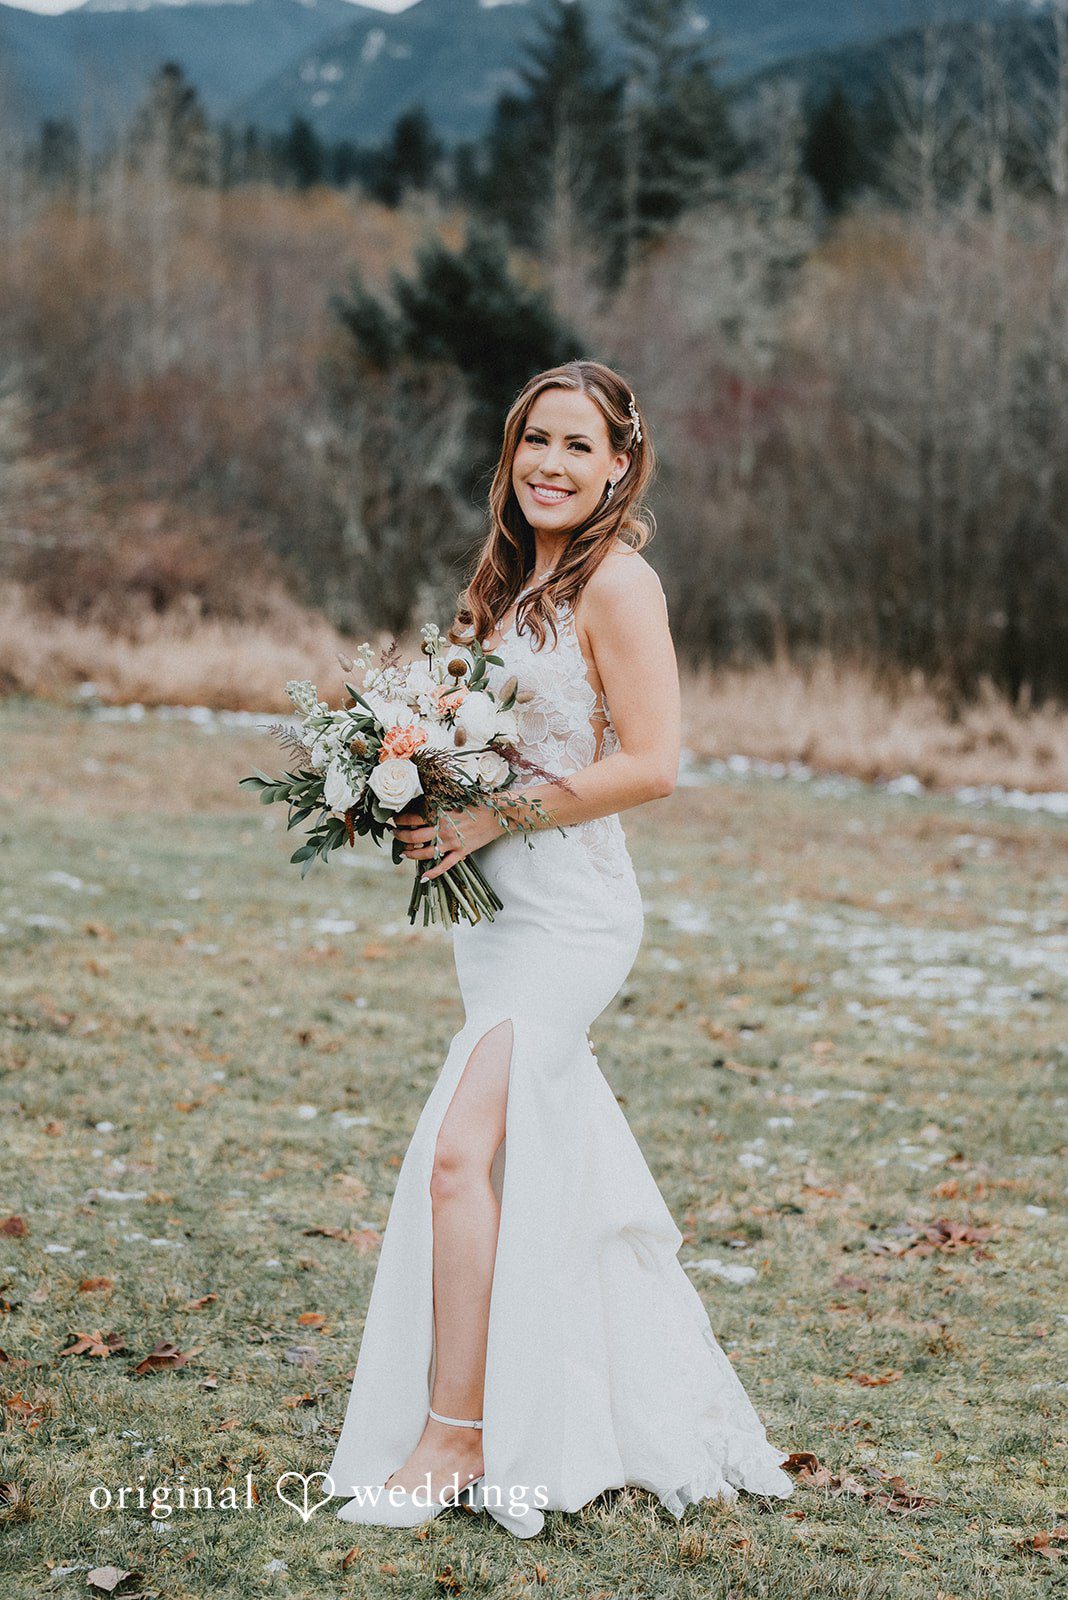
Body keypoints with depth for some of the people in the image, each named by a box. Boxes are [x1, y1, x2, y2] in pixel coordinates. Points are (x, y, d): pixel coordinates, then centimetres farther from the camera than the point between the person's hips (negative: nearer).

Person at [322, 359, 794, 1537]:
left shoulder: (616, 581, -12)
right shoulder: (514, 577, 13)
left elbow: (653, 764, -17)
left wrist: (499, 815, -17)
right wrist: (427, 805, 4)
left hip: (567, 914, -9)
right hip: (498, 908, 9)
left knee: (462, 1150, -15)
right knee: (550, 1156, 14)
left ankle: (453, 1437, -8)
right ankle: (668, 1400, 28)